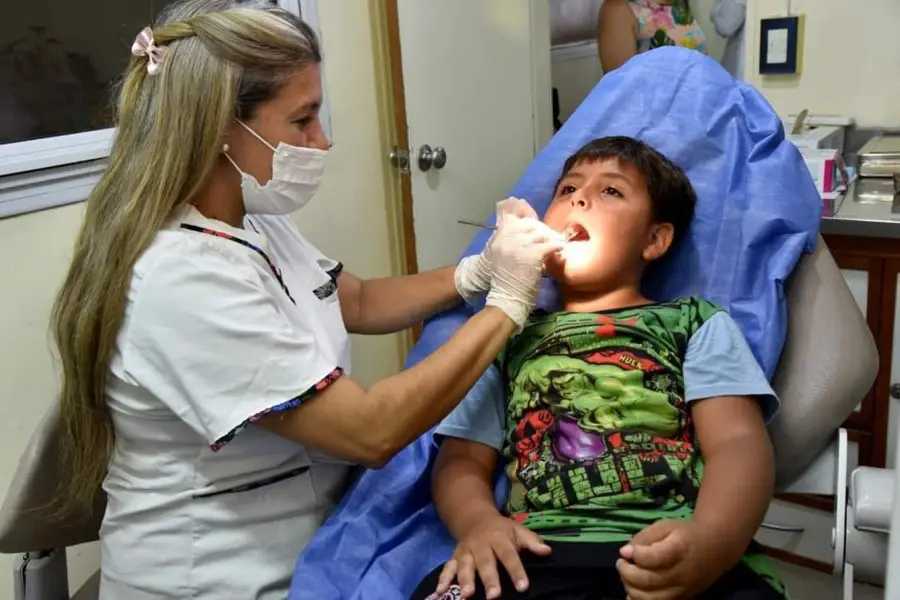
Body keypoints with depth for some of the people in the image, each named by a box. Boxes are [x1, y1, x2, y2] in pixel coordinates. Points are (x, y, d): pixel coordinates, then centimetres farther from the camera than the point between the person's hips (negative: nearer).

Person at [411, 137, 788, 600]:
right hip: (540, 559, 1)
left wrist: (709, 542, -20)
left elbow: (738, 442, 3)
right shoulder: (509, 338, 24)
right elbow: (463, 459, 17)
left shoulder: (698, 322, 18)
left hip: (678, 559, -1)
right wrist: (478, 520, -8)